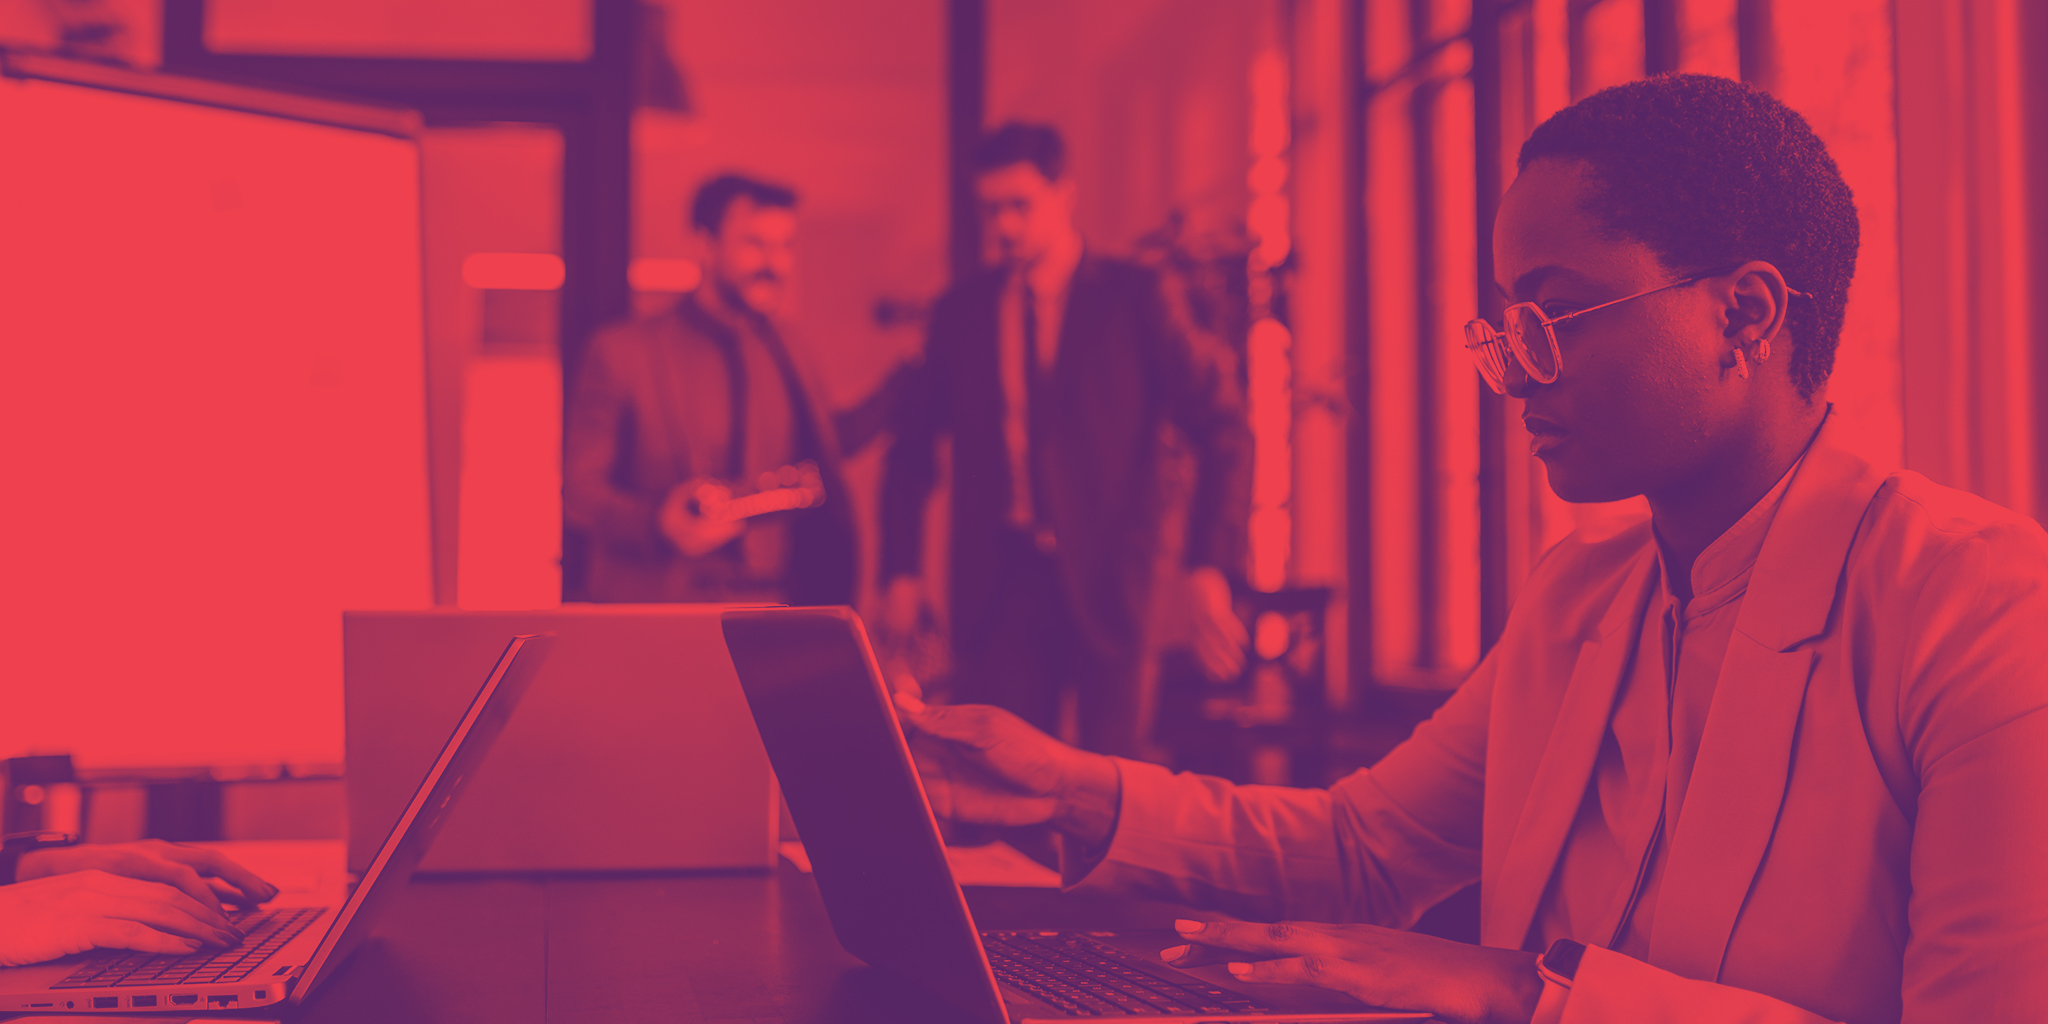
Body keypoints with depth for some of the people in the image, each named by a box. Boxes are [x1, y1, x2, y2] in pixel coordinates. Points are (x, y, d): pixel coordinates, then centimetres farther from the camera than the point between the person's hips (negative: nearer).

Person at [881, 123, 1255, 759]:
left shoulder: (1132, 300, -2)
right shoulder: (962, 312, 8)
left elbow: (1223, 429, -5)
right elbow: (912, 448, 14)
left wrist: (1211, 567, -14)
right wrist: (901, 572, 4)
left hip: (1106, 580, -2)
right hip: (999, 583, 2)